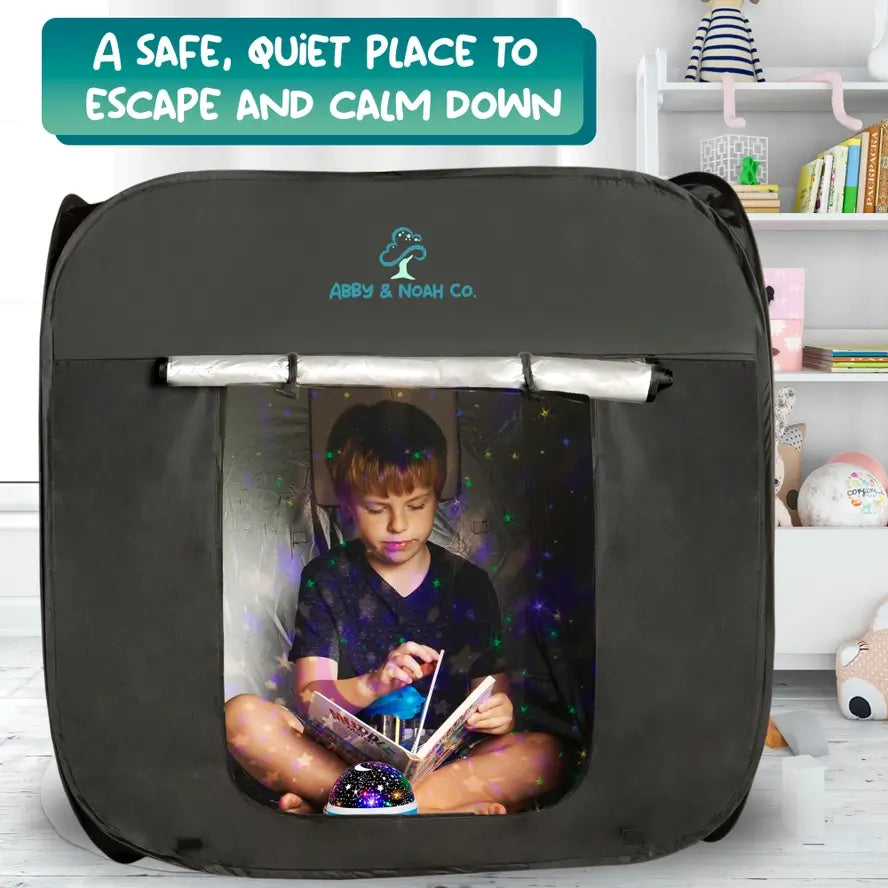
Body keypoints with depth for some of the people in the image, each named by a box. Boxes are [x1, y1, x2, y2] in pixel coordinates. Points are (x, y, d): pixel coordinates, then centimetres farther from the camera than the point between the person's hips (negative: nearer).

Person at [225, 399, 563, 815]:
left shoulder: (469, 584, 9)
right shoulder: (325, 578, 6)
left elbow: (493, 687, 7)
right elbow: (310, 698, -3)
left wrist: (499, 712, -18)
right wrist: (373, 684, -24)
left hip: (448, 761, 1)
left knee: (544, 753, -26)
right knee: (242, 715, -25)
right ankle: (443, 806, -27)